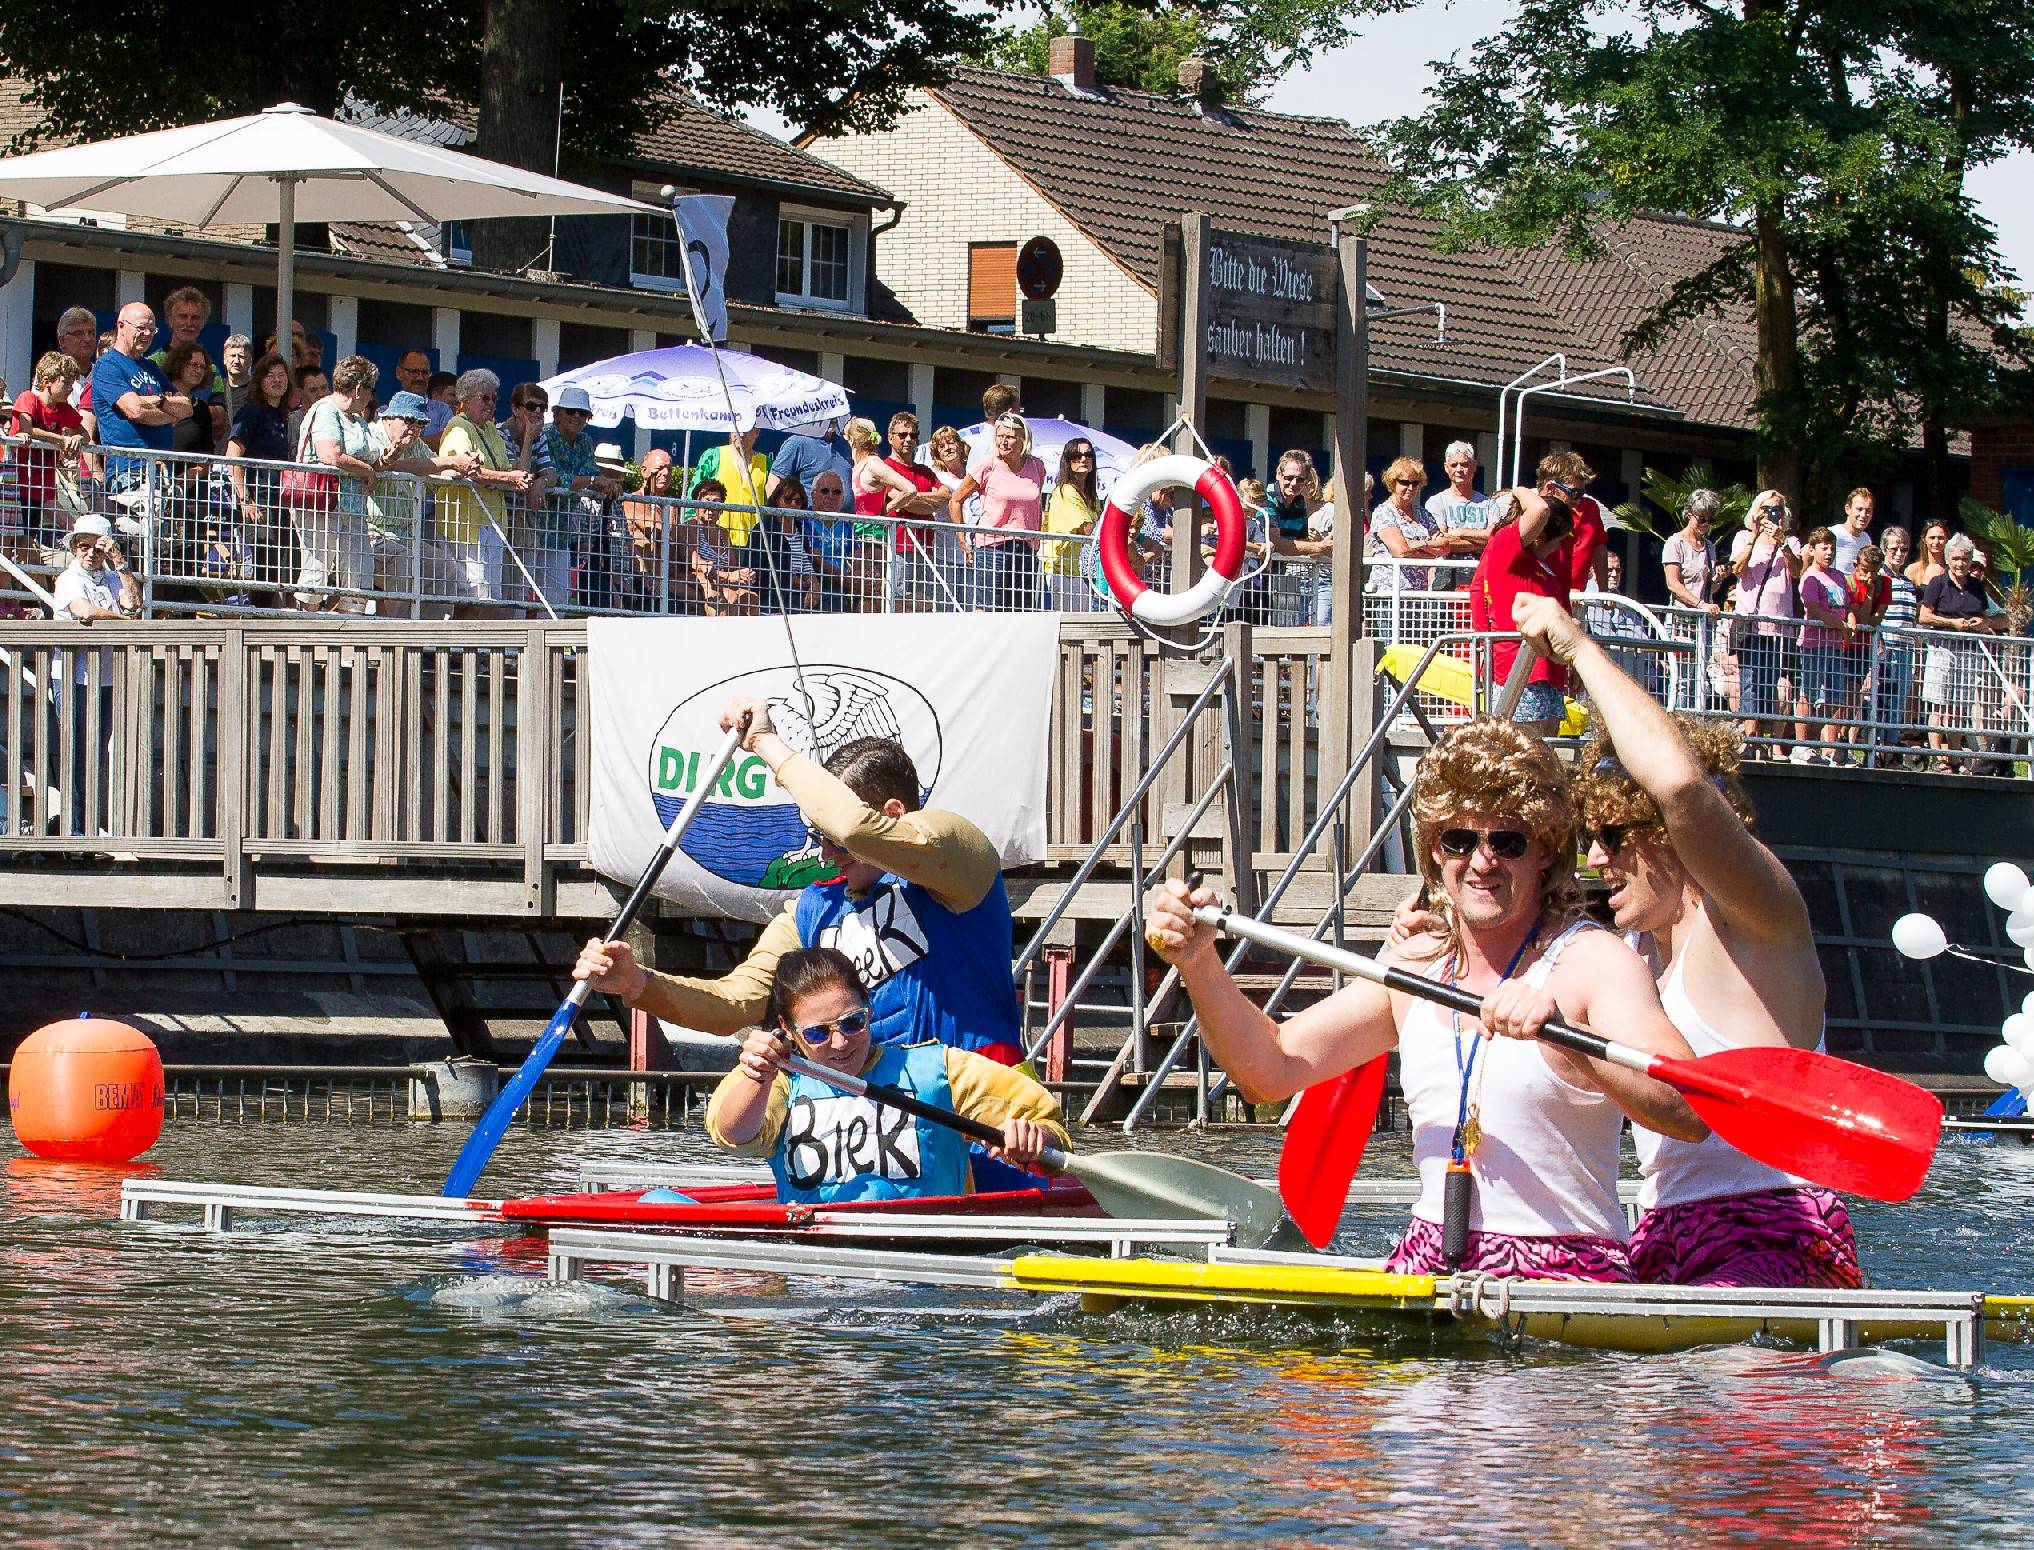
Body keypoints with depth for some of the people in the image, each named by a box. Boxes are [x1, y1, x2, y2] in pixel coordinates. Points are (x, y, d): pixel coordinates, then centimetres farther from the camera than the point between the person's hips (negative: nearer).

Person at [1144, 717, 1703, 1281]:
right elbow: (1271, 1070, 10)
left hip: (1566, 1277, -6)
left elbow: (1692, 1116, -21)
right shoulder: (1415, 965, 14)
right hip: (1428, 1268, 6)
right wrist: (1199, 964, -6)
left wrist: (1565, 1037, -37)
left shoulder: (1594, 960, -5)